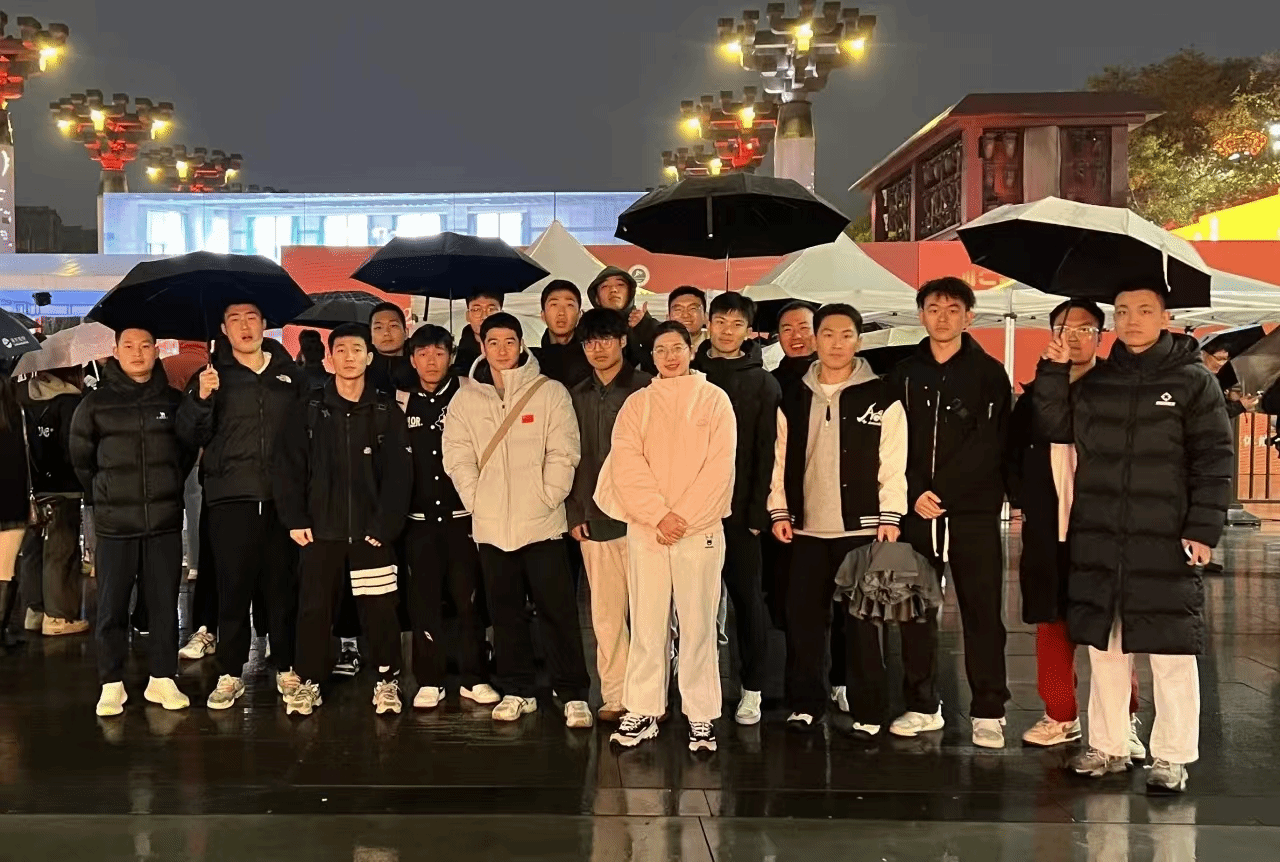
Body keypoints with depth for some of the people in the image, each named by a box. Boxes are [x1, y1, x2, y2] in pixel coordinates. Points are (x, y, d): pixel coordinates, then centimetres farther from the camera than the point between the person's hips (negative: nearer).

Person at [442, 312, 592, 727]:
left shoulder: (550, 393, 0)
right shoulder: (465, 399, 8)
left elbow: (563, 453, -4)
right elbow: (458, 458, 4)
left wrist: (546, 498, -11)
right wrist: (477, 502, -5)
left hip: (541, 522, -3)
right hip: (490, 525, 3)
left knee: (558, 610, -1)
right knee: (505, 611, 11)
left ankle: (574, 695, 8)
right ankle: (517, 691, 23)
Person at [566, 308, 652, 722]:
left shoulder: (646, 388, 0)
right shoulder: (577, 396, 13)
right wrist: (574, 513, 7)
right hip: (594, 519, 4)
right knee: (605, 612, 8)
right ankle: (614, 695, 16)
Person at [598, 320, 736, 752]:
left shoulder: (713, 398, 4)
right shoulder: (637, 404, 10)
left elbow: (720, 465, -4)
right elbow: (626, 465, -1)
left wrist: (684, 517, -11)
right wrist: (659, 515, -12)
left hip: (700, 529, -2)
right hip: (645, 530, 2)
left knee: (697, 624, 1)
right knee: (646, 623, 4)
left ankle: (701, 716, 9)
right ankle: (643, 712, 13)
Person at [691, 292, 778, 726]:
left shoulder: (763, 383, 3)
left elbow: (767, 452, -3)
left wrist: (758, 510, -10)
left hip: (739, 509, -2)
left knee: (748, 596, 6)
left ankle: (752, 688, 15)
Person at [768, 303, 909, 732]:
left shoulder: (881, 397, 0)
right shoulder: (794, 398, 10)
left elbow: (893, 463, -4)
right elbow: (781, 457, 11)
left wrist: (890, 517, -10)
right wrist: (779, 511, 5)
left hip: (861, 527, -3)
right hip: (806, 528, 3)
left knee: (862, 621, 2)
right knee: (803, 619, 7)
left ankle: (868, 712, 12)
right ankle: (805, 704, 20)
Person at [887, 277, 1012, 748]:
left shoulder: (989, 373, 2)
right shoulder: (905, 373, 10)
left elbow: (988, 445, -7)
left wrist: (939, 491, -14)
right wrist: (914, 494, -9)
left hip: (973, 512, -2)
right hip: (916, 512, 3)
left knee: (982, 612, 1)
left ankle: (987, 713, 11)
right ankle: (924, 706, 18)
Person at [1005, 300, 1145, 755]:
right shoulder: (1035, 394, 9)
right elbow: (1012, 454, 16)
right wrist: (1022, 500, 5)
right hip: (1047, 532, 3)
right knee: (1052, 625, 10)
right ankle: (1061, 716, 22)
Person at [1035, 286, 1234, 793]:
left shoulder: (1194, 381, -1)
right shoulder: (1096, 381, 12)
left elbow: (1215, 460, -4)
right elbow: (1057, 428, 6)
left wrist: (1203, 528, -12)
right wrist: (1054, 371, -4)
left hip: (1165, 543, -4)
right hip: (1098, 541, 4)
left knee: (1172, 653, 2)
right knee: (1104, 646, 11)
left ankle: (1172, 757, 15)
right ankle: (1108, 747, 24)